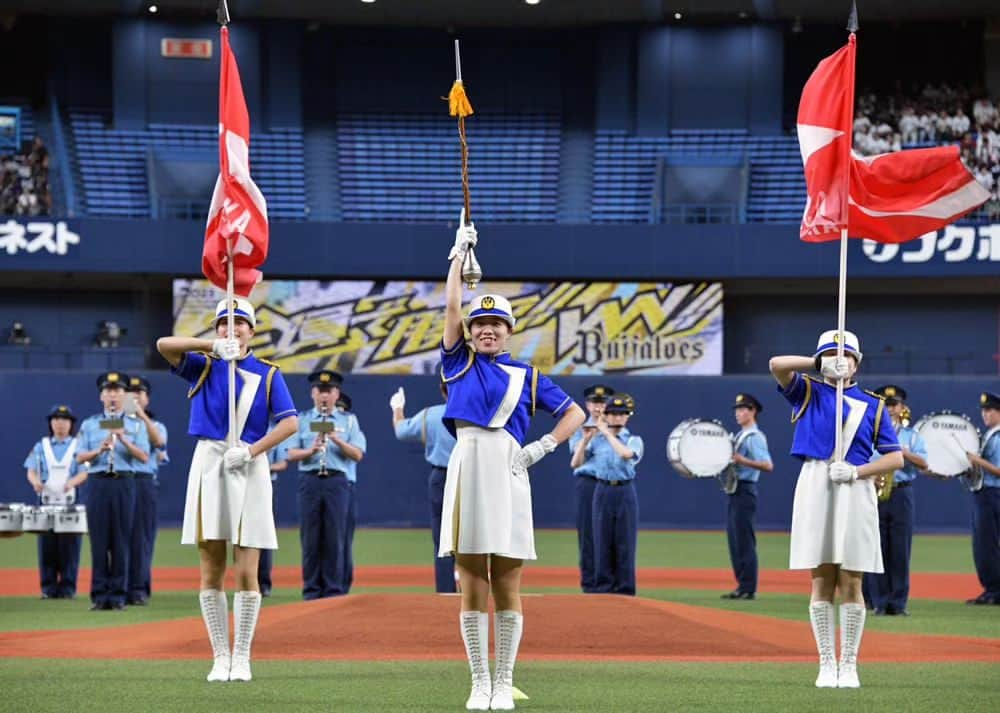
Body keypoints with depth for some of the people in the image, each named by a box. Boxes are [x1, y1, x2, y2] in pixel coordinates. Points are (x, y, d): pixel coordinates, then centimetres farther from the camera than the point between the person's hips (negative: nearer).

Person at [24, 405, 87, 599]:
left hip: (71, 502, -2)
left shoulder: (78, 446, 8)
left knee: (69, 546, -4)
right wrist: (35, 481, -15)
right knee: (46, 545, -1)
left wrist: (72, 482, -21)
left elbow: (85, 472, -1)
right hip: (47, 501, 2)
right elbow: (31, 471, 8)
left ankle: (67, 587, 0)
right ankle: (48, 587, 4)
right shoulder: (41, 447, 13)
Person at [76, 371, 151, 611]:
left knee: (121, 539, -2)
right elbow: (80, 457, 7)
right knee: (99, 539, -2)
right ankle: (99, 594, 0)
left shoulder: (136, 425, 10)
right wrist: (99, 450, -12)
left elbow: (143, 456, -1)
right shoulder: (89, 425, 13)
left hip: (124, 482, -1)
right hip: (98, 482, 1)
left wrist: (124, 440, -16)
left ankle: (119, 594, 2)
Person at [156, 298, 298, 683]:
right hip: (208, 463, 1)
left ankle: (241, 658, 2)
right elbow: (164, 345, -6)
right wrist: (212, 346, -19)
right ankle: (220, 657, 6)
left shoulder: (268, 373, 9)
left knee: (246, 572, -6)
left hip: (249, 468, -1)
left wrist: (251, 450, -15)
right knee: (211, 572, -1)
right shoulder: (204, 365, 11)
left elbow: (290, 422, -2)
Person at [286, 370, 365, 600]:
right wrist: (310, 450, -16)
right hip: (310, 480, 0)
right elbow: (292, 454, 4)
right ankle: (311, 590, 4)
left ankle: (334, 590, 1)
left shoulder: (348, 421, 13)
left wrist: (338, 441, -14)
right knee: (310, 538, -1)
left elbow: (358, 454, 2)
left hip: (337, 481, 0)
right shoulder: (302, 419, 14)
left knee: (336, 538, -3)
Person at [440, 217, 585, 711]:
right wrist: (459, 253, 7)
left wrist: (543, 447, 2)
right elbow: (451, 307, 6)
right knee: (472, 585, 0)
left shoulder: (525, 375, 14)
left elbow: (574, 413, 16)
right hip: (468, 466, 0)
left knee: (507, 586, 0)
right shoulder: (458, 363, 13)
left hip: (508, 472, 0)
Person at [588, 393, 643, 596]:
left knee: (625, 541, -2)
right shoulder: (597, 440, 8)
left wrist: (607, 433, -14)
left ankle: (625, 589, 3)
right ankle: (603, 587, 7)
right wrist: (586, 439, -7)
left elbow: (626, 454, -20)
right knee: (602, 540, 2)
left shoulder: (633, 440, 4)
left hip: (625, 491, -1)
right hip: (603, 490, 2)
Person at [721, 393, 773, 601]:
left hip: (745, 491, -10)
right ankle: (742, 586, 16)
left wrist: (743, 461, -30)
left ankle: (749, 589, -7)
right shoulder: (739, 437, 18)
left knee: (745, 541, -9)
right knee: (735, 541, 11)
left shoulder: (755, 437, -11)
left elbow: (768, 465, -22)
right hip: (733, 491, 10)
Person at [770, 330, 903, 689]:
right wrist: (817, 363, -4)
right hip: (815, 486, 0)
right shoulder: (808, 392, 10)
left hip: (855, 491, 0)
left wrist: (857, 471, -8)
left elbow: (895, 458, 6)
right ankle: (826, 664, 4)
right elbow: (777, 365, -9)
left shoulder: (873, 405, 12)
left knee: (851, 582, -3)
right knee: (821, 581, -1)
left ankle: (849, 665, 3)